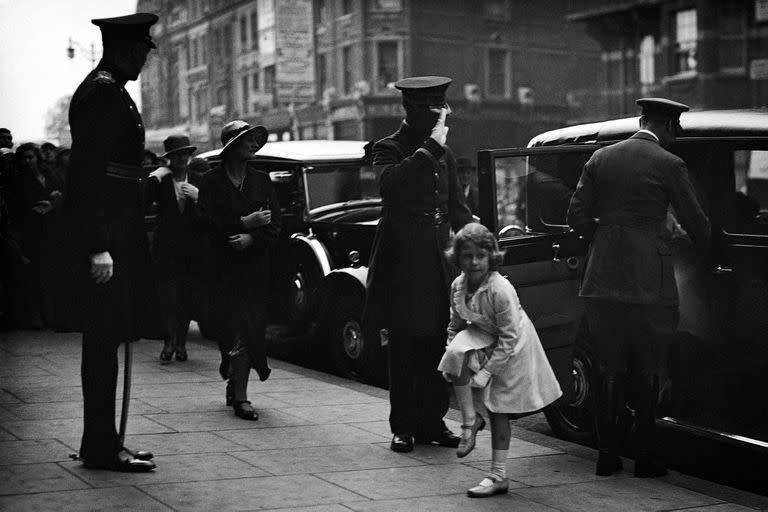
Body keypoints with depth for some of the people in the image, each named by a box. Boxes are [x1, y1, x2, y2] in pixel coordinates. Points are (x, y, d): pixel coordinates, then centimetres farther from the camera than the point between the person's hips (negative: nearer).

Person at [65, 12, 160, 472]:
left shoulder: (109, 91, 18)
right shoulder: (103, 93, -14)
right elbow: (89, 173, -20)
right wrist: (98, 247, -23)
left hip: (117, 233, 11)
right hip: (108, 236, -11)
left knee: (104, 339, 13)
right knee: (104, 339, -6)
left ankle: (102, 442, 20)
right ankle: (102, 447, 0)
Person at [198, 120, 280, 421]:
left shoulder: (261, 181, 12)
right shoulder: (212, 181, 2)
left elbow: (274, 226, 6)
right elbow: (207, 222, -8)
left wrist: (251, 238, -12)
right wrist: (245, 222, -13)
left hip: (255, 267, 3)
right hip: (224, 268, -3)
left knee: (250, 328, 0)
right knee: (234, 328, -10)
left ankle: (237, 391, 12)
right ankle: (238, 394, -5)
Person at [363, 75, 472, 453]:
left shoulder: (444, 153, 15)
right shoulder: (389, 149, -3)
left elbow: (457, 206, 21)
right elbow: (391, 183, -26)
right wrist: (430, 146, -23)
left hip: (439, 260, 5)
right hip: (403, 262, -5)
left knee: (438, 344, 5)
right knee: (405, 347, -1)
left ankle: (432, 422, 13)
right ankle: (403, 427, 7)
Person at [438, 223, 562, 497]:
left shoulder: (501, 290, -30)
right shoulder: (458, 286, -10)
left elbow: (509, 338, -26)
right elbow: (455, 326, 3)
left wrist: (485, 372, -26)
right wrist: (451, 359, -11)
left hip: (512, 348, -5)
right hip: (482, 337, 5)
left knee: (500, 410, -1)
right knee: (457, 353, -26)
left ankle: (498, 476, 9)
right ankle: (469, 420, -11)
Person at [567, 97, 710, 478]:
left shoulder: (601, 158, 7)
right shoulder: (669, 165, -6)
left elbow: (577, 215, 6)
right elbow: (695, 222, 0)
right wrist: (706, 247, 20)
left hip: (603, 278, 4)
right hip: (648, 281, -4)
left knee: (609, 370, 11)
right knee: (646, 371, 6)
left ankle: (607, 456, 13)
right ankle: (645, 458, 10)